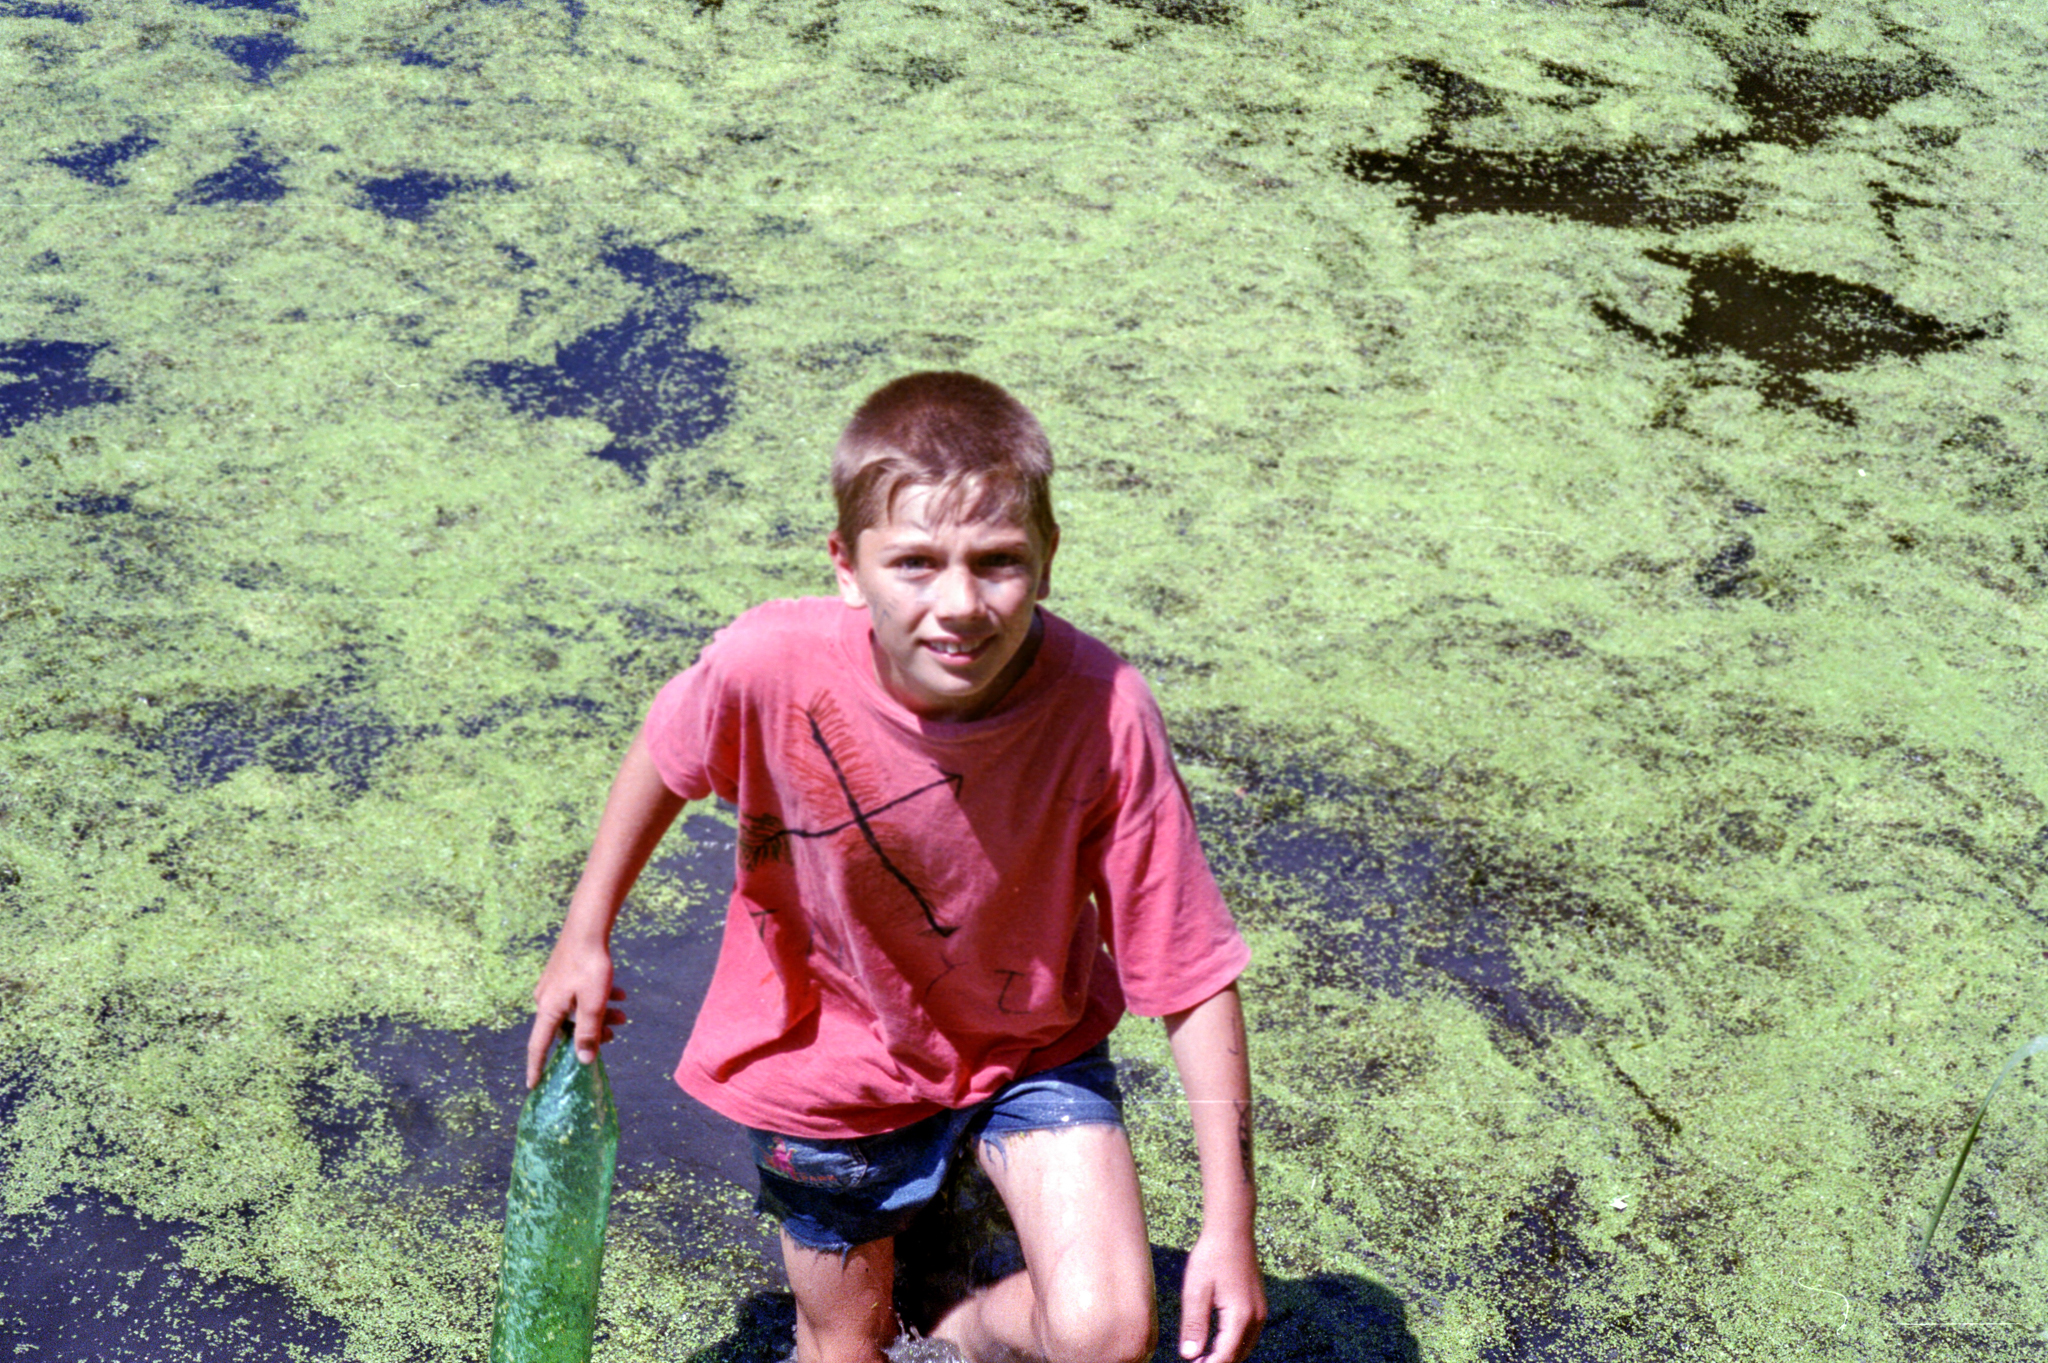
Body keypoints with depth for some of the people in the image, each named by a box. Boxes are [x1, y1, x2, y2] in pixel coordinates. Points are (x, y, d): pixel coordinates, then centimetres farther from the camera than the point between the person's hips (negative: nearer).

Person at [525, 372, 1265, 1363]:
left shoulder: (1104, 714, -31)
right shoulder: (772, 664, -30)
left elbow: (1191, 973, -22)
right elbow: (666, 755, -5)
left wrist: (1228, 1221, -21)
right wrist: (585, 937, 5)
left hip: (1031, 1044, 0)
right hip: (832, 1052, 1)